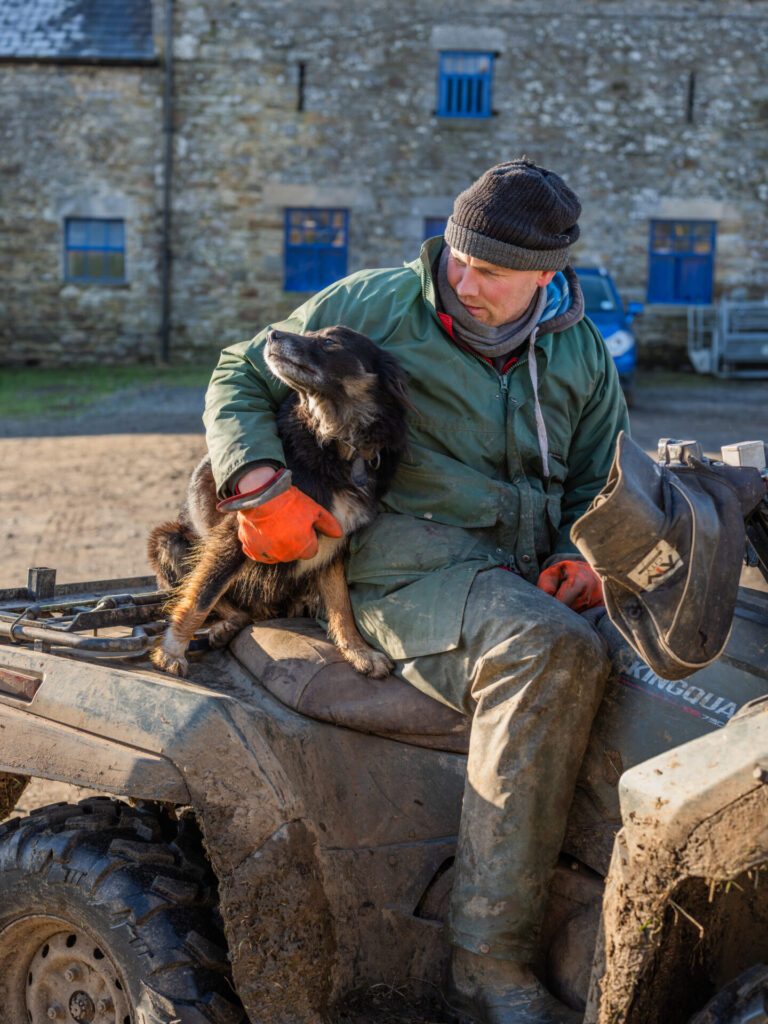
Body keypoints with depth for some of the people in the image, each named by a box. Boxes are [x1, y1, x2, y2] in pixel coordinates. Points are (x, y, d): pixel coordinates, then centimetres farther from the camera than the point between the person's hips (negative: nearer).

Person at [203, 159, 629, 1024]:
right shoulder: (374, 306, 3)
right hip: (405, 562, -6)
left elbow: (601, 479, 24)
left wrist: (585, 555, 2)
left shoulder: (580, 356, 15)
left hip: (525, 578, 6)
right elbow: (243, 376, 8)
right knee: (551, 655, -36)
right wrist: (256, 473, -12)